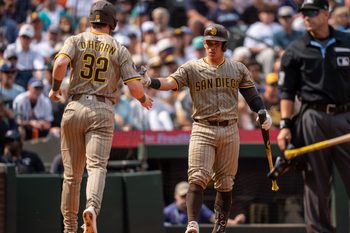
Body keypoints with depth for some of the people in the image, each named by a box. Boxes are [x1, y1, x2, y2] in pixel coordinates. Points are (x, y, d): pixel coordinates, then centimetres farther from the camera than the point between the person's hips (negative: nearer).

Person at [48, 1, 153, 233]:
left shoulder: (76, 40, 7)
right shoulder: (120, 50, 7)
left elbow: (61, 62, -13)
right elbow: (134, 86, 0)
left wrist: (55, 88, 4)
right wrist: (144, 100, 21)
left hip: (75, 108, 1)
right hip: (102, 112, -1)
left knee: (72, 173, 10)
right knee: (97, 167, -12)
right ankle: (92, 207, -41)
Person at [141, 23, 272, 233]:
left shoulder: (238, 69, 9)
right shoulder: (192, 68, 2)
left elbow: (252, 95, 14)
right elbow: (172, 82, -12)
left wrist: (263, 113, -4)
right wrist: (151, 82, -31)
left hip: (229, 130, 2)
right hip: (203, 130, -2)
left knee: (225, 182, 7)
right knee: (198, 178, -16)